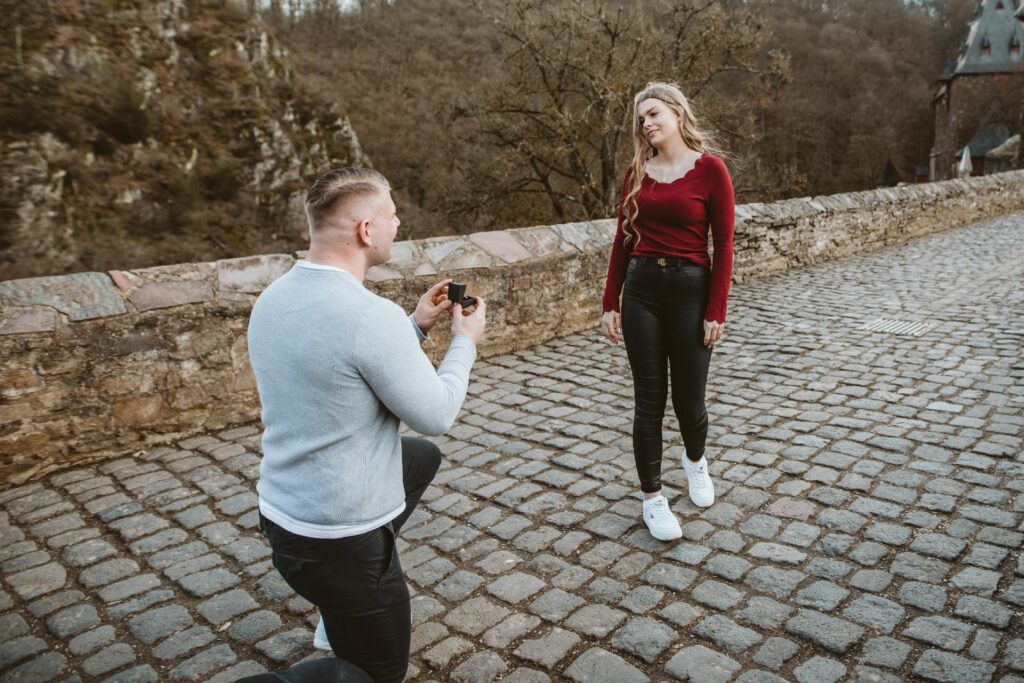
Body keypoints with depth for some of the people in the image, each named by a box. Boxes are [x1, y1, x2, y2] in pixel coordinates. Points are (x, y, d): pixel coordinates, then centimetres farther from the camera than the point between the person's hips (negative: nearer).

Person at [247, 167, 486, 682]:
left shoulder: (272, 299, -1)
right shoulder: (371, 316, -28)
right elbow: (435, 416, -15)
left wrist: (417, 326, 11)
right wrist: (465, 341, 0)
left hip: (282, 513, 7)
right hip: (337, 541, -7)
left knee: (424, 456, 29)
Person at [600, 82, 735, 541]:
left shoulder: (709, 169, -5)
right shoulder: (636, 172, 6)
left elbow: (723, 245, -6)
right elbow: (622, 241, 7)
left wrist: (716, 311, -10)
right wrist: (610, 304, 3)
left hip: (690, 289, -2)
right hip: (641, 289, 3)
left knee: (688, 398, 8)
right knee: (648, 400, 5)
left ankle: (695, 460, 43)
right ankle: (652, 498, 20)